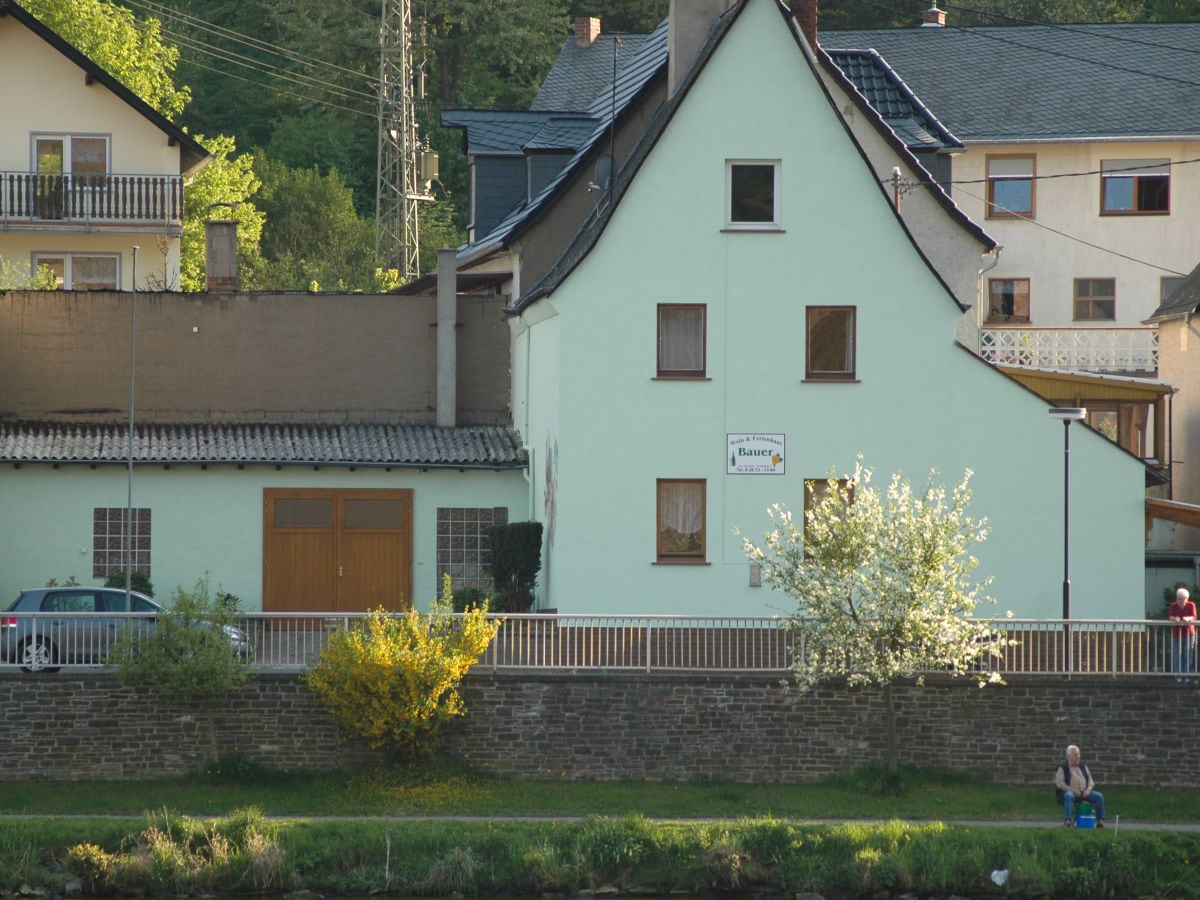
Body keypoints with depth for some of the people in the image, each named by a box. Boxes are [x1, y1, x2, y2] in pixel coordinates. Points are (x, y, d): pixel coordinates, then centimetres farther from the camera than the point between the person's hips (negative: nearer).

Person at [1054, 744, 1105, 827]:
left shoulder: (1083, 767, 21)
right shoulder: (1062, 767, 5)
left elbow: (1090, 781, 18)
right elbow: (1059, 783, -6)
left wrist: (1088, 790, -5)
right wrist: (1073, 790, -17)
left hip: (1084, 792, 5)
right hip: (1069, 791, -5)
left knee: (1099, 796, -18)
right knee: (1069, 796, -40)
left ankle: (1100, 820, -15)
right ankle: (1068, 821, -44)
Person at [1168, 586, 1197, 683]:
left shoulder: (1191, 605, -1)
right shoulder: (1174, 606, 2)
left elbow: (1193, 617, -14)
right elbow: (1170, 616, -10)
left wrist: (1187, 619, -36)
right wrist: (1174, 619, -34)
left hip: (1188, 634, -1)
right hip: (1176, 635, 1)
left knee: (1188, 657, -2)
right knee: (1177, 657, -3)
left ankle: (1187, 676, 4)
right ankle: (1178, 676, 2)